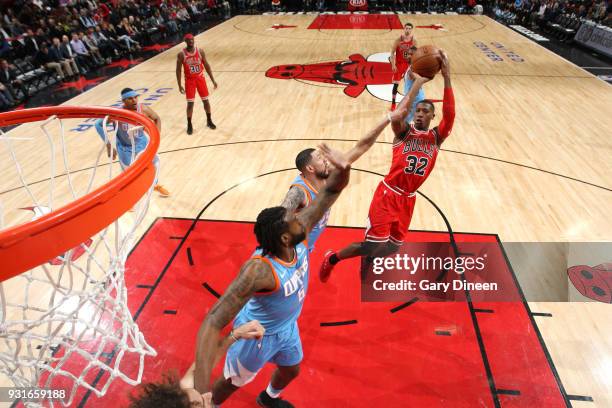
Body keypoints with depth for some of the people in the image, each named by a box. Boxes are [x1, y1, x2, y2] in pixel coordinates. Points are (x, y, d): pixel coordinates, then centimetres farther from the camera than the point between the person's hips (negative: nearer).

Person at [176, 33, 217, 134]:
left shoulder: (200, 51, -4)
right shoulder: (181, 54, -10)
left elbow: (206, 65, 4)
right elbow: (178, 70, -5)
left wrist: (213, 80, 2)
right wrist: (179, 85, -9)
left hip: (200, 78, 2)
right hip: (189, 80, -2)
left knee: (206, 100, 8)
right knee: (190, 103, -3)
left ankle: (209, 121, 26)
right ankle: (189, 125, 10)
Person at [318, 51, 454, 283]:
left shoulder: (437, 137, 4)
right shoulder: (404, 131, -5)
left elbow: (449, 116, -16)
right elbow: (397, 117, -29)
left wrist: (447, 79, -24)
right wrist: (417, 84, -27)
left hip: (408, 199, 5)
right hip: (388, 194, -5)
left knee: (393, 247, 13)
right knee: (375, 245, -8)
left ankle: (367, 260, 46)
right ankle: (332, 259, 16)